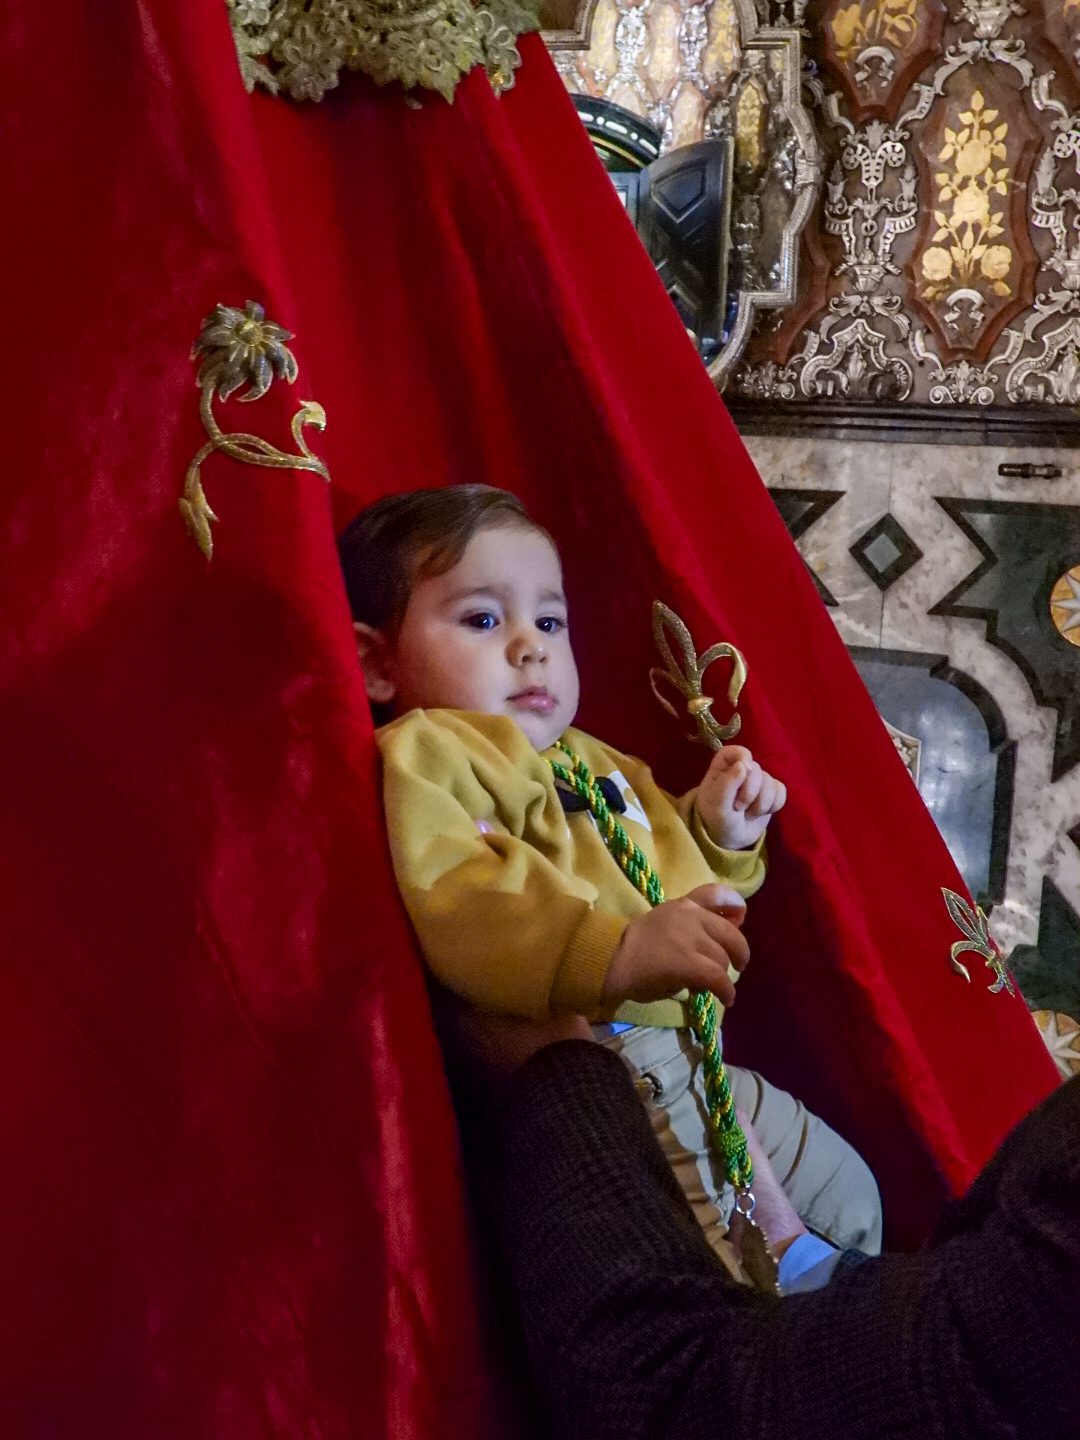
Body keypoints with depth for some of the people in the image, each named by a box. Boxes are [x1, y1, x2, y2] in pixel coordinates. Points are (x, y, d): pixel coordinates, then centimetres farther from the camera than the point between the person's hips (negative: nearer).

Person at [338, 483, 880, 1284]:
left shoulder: (586, 761, 25)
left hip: (689, 1053, 10)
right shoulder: (424, 753, -6)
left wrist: (718, 835, 16)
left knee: (849, 1198, 19)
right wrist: (615, 955, -39)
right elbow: (454, 901, -27)